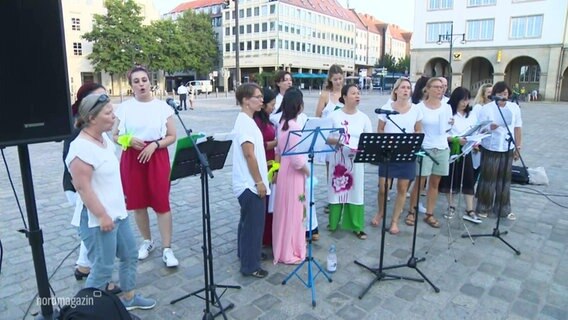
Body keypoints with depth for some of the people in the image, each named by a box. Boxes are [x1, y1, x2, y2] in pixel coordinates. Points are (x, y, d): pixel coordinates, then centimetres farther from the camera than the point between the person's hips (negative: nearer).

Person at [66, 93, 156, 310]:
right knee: (103, 269, 2)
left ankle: (129, 297, 37)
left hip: (117, 212, 10)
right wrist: (102, 216, -22)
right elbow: (83, 187, -24)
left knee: (129, 254, 19)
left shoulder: (104, 139, 6)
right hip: (97, 219, -10)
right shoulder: (81, 148, -22)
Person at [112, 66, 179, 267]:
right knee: (138, 203, 11)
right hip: (132, 159, 2)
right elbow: (115, 136, 7)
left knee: (161, 203, -2)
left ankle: (167, 249, 8)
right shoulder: (124, 108, 2)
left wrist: (155, 144, -15)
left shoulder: (162, 106, -1)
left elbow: (172, 136, 1)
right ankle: (147, 241, 32)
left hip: (157, 157, -2)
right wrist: (130, 141, -13)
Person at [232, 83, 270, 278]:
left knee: (248, 222, 21)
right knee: (253, 224, -1)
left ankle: (245, 255, 37)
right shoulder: (245, 122, -19)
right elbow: (249, 154, -23)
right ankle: (250, 266, 11)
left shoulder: (247, 121, 12)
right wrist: (259, 181, -19)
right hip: (251, 184, -10)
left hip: (248, 183, 10)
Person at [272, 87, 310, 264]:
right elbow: (297, 159, -24)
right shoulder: (294, 127, -22)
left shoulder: (282, 124, 5)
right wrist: (308, 171, -9)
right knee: (292, 213, 3)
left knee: (285, 212, 18)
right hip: (294, 175, -9)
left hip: (284, 172, 9)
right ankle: (289, 253, 17)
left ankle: (284, 248, 33)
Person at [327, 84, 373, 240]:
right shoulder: (334, 116, -4)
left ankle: (356, 226, 17)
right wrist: (337, 141, -22)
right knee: (336, 189, 8)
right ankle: (333, 222, 26)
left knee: (355, 191, 5)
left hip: (356, 160, 1)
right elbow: (325, 138, -4)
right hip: (338, 159, -1)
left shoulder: (364, 118, 2)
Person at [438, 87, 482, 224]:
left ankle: (469, 211, 4)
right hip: (450, 149, -4)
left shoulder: (471, 115, 9)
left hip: (465, 150, 4)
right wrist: (456, 139, -23)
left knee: (468, 179, 0)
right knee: (450, 177, 6)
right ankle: (451, 206, 22)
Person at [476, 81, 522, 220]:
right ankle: (483, 208, 17)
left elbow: (518, 128, 11)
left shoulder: (515, 108, 5)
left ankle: (503, 209, 21)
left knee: (504, 180, 10)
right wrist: (490, 127, -30)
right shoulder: (486, 108, -7)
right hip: (490, 149, -4)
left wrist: (518, 147, 10)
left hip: (508, 149, 4)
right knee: (488, 180, 4)